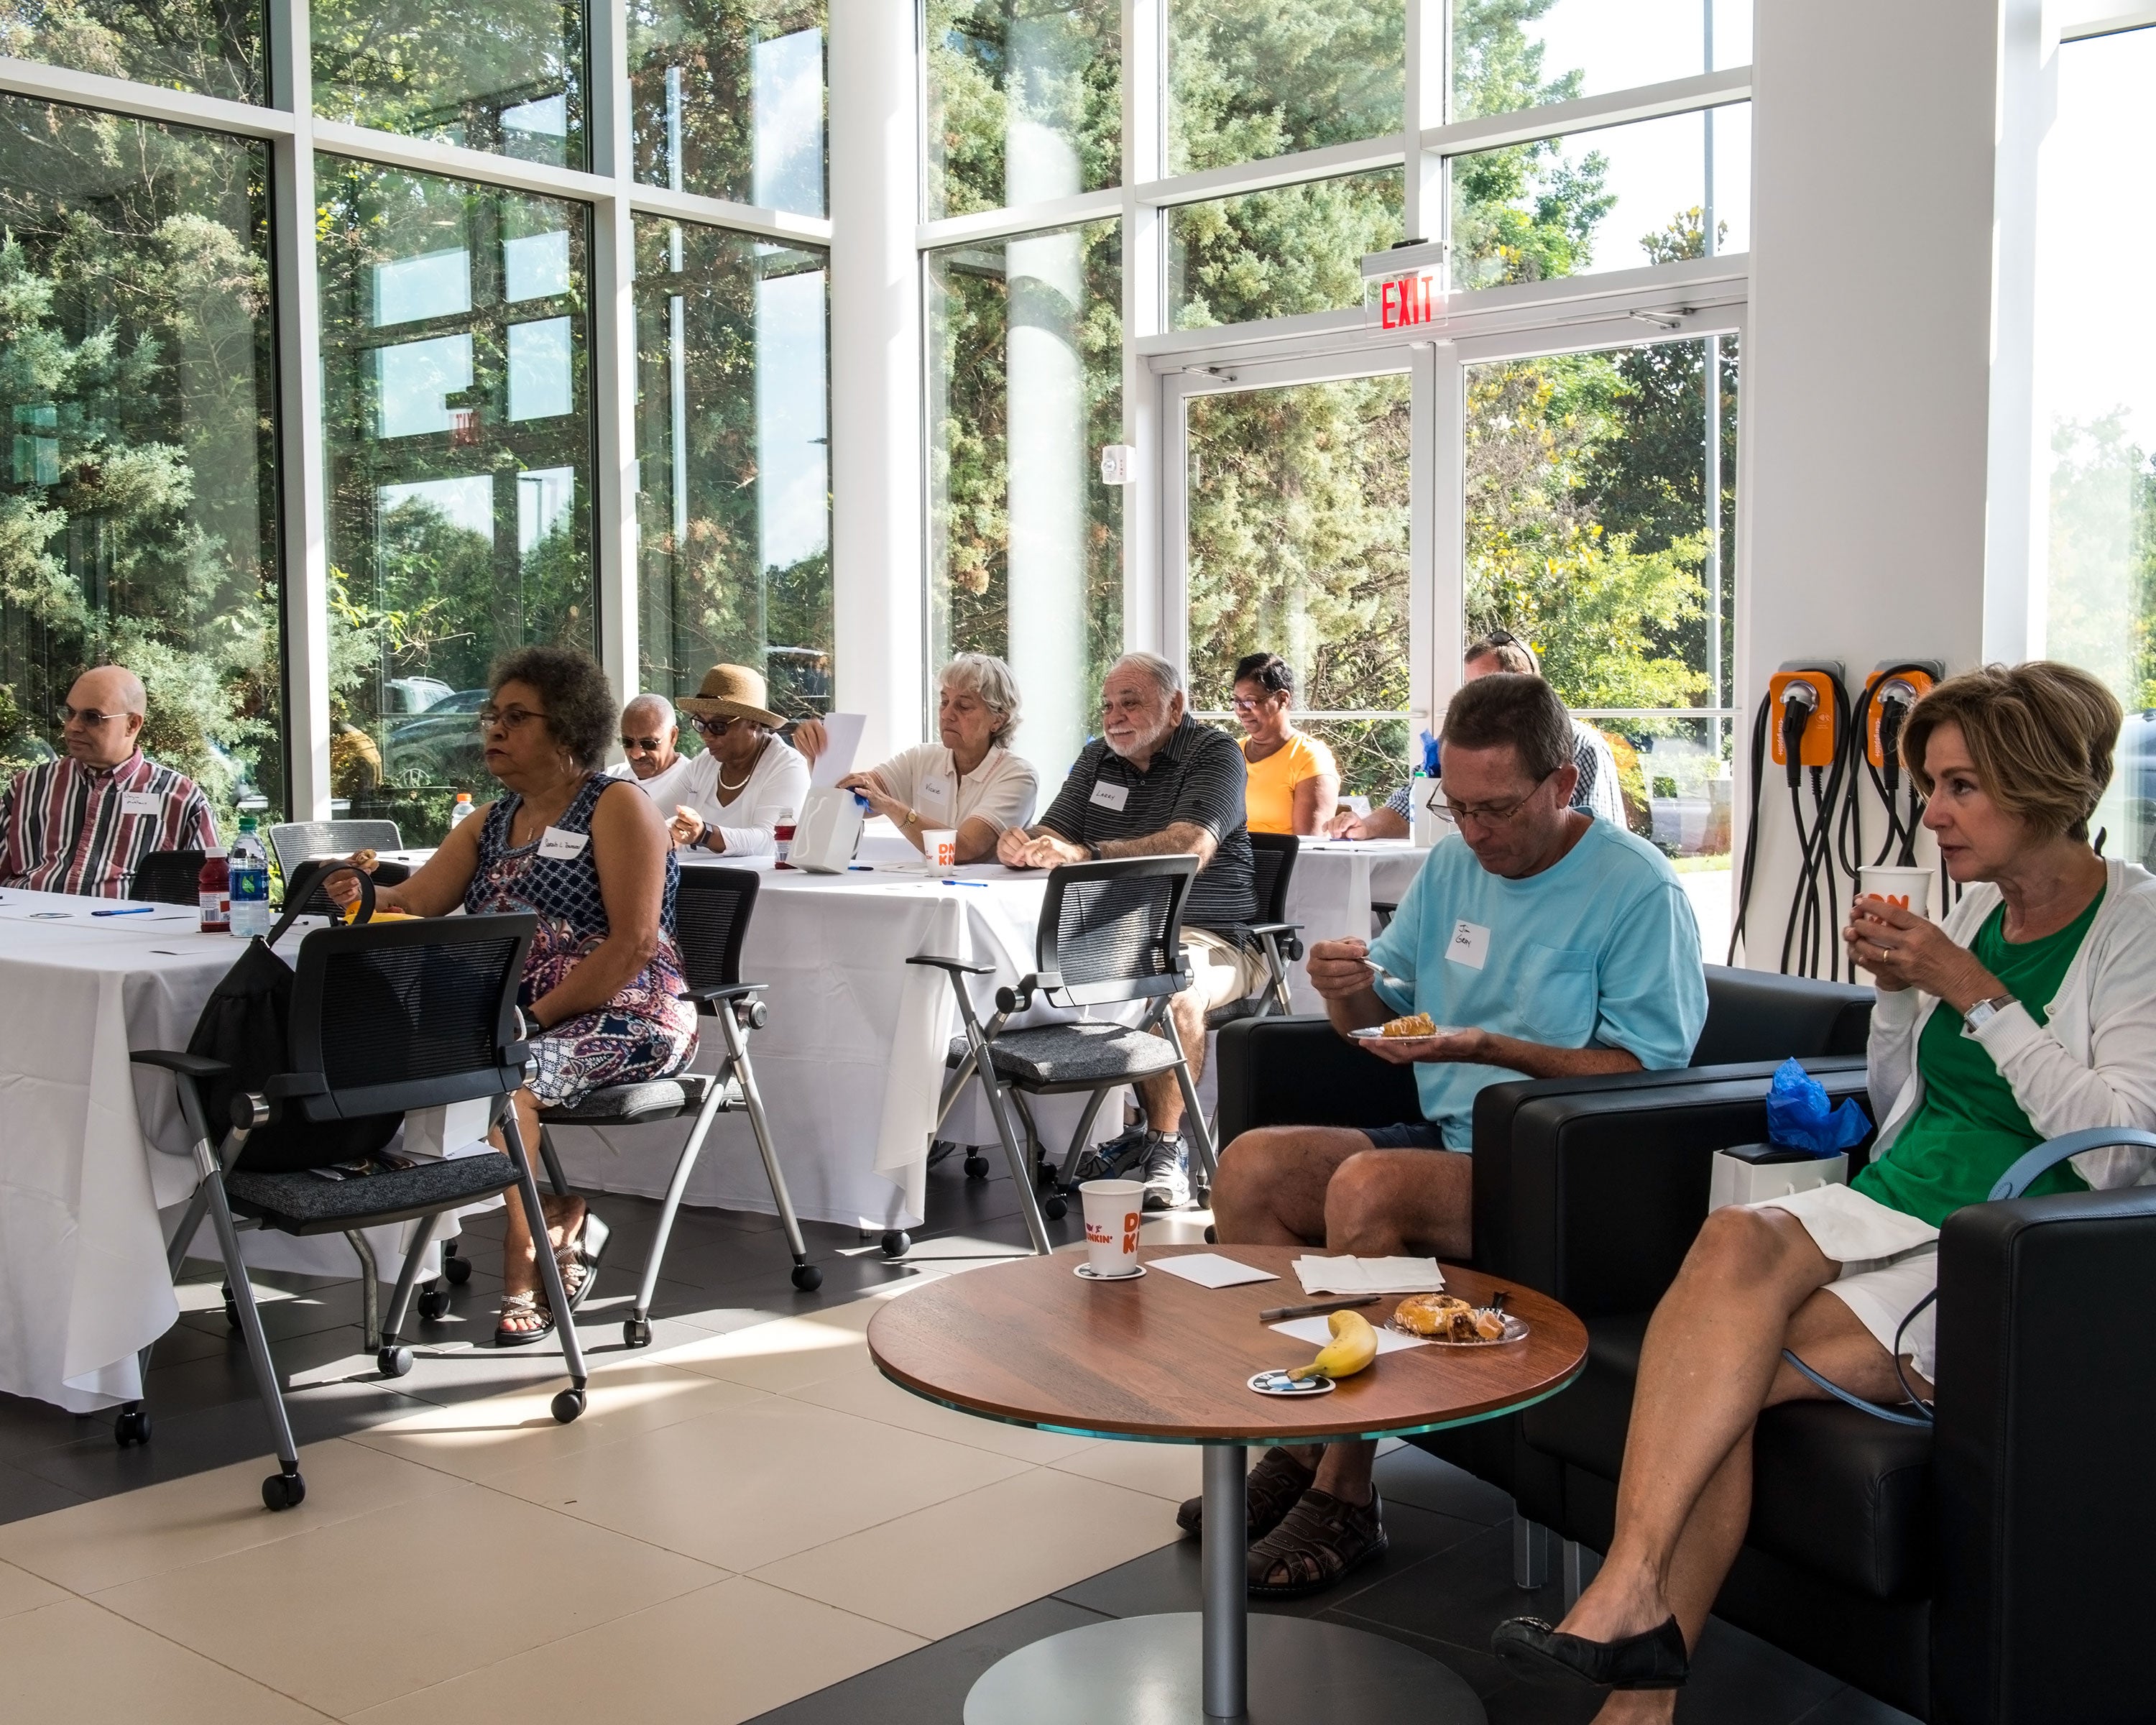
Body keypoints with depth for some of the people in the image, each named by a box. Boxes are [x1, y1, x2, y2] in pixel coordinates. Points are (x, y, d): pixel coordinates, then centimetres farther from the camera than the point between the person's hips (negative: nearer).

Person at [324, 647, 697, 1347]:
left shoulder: (618, 808, -5)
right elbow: (414, 903, 11)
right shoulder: (491, 823, 18)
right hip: (518, 1018, 7)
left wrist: (536, 1016, -20)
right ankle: (565, 1222, -7)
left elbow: (634, 944, -14)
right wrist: (367, 896, -13)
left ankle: (523, 1267, -11)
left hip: (625, 1021, -7)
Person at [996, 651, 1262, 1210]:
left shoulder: (1214, 754, -5)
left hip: (1208, 938, -6)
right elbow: (1052, 835, 13)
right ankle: (1144, 1123, -8)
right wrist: (1021, 843, -14)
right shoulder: (1098, 758, 18)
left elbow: (1190, 847, -22)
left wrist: (1086, 854, -34)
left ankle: (1166, 1148, -22)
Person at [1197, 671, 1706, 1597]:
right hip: (1445, 1139, 8)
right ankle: (1297, 1446, -4)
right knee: (1249, 1166, -11)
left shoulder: (1638, 887, -10)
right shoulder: (1453, 863, 12)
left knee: (1367, 1185, -32)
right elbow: (1378, 1018, 18)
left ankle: (1343, 1497, -20)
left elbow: (1647, 1067, -16)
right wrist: (1350, 989, -7)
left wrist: (1487, 1049, -25)